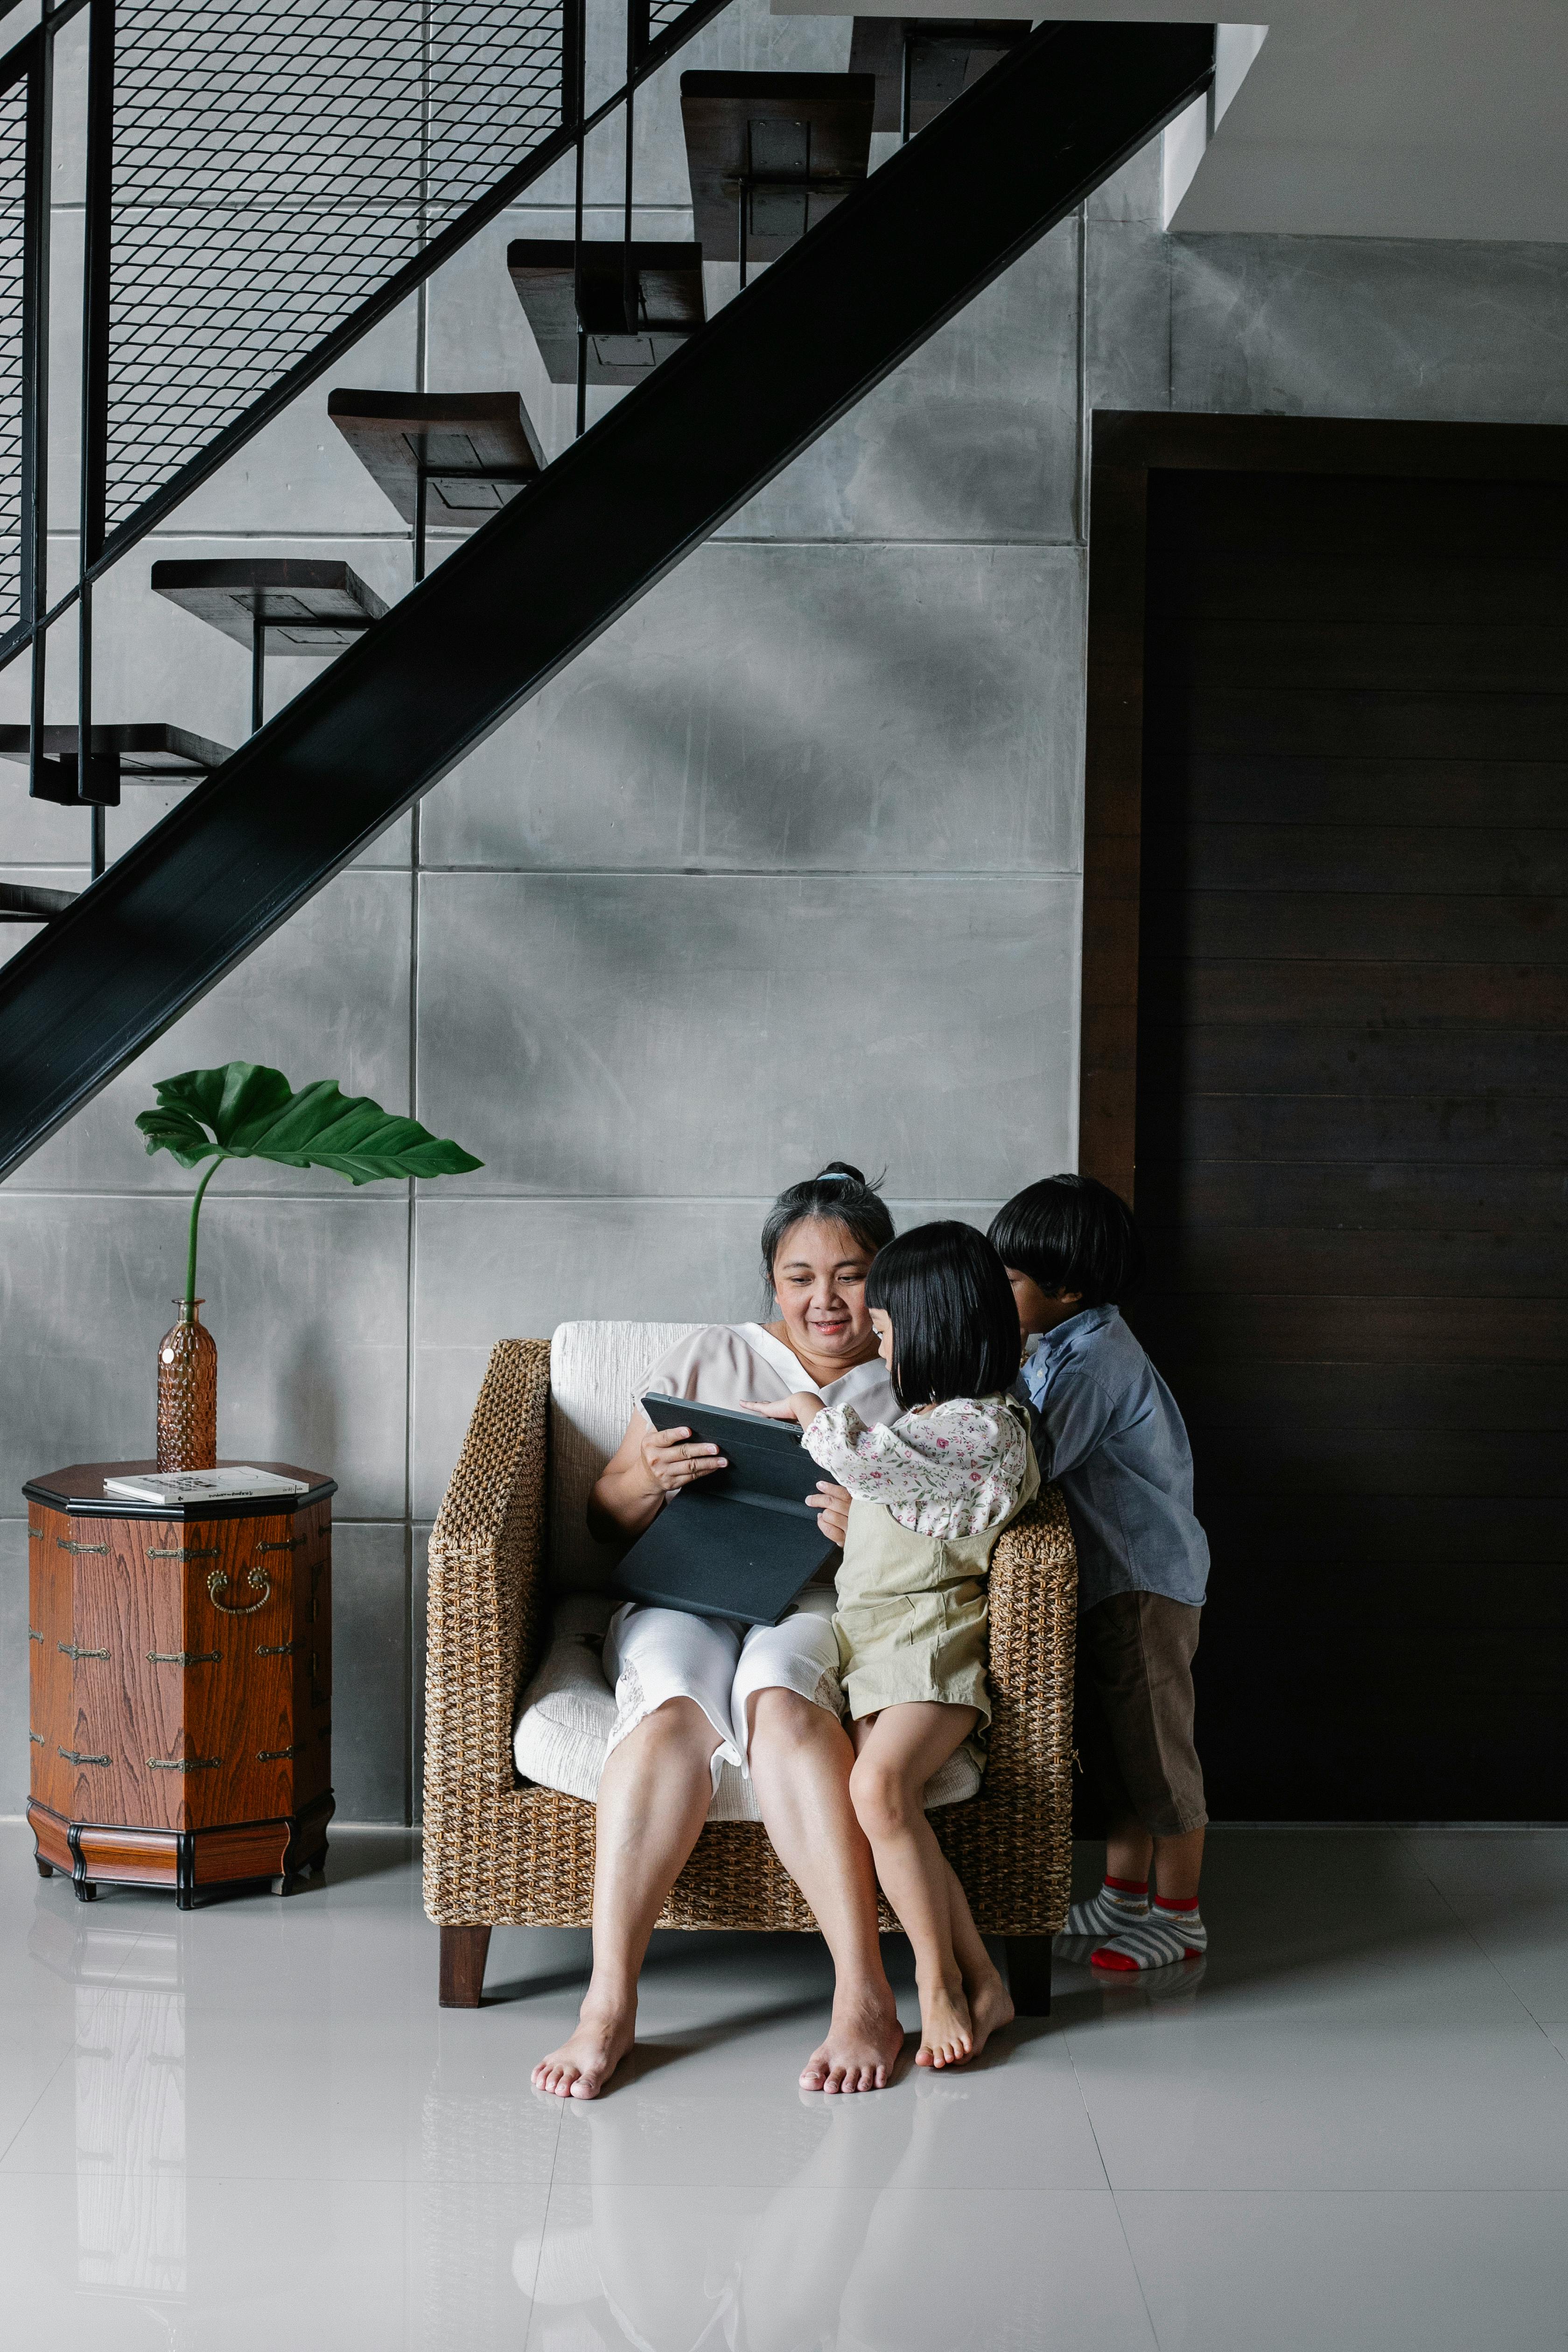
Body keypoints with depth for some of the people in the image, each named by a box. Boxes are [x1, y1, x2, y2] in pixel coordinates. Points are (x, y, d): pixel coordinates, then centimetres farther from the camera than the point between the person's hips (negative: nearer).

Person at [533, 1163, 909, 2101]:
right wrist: (650, 1478, -7)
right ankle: (609, 2004, -38)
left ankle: (865, 1996, -41)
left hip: (826, 1602, -1)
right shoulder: (709, 1360, 19)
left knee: (779, 1695, -37)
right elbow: (607, 1522, 16)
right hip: (686, 1594, 1)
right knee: (673, 1706, -35)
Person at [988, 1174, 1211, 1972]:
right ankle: (1125, 1895, 29)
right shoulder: (1059, 1347, 9)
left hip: (1147, 1581, -10)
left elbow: (1034, 1461, -28)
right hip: (1106, 1576, 10)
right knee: (1110, 1743, 17)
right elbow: (1025, 1438, 12)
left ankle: (1179, 1915, 12)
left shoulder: (1096, 1360, -22)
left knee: (1155, 1744, 1)